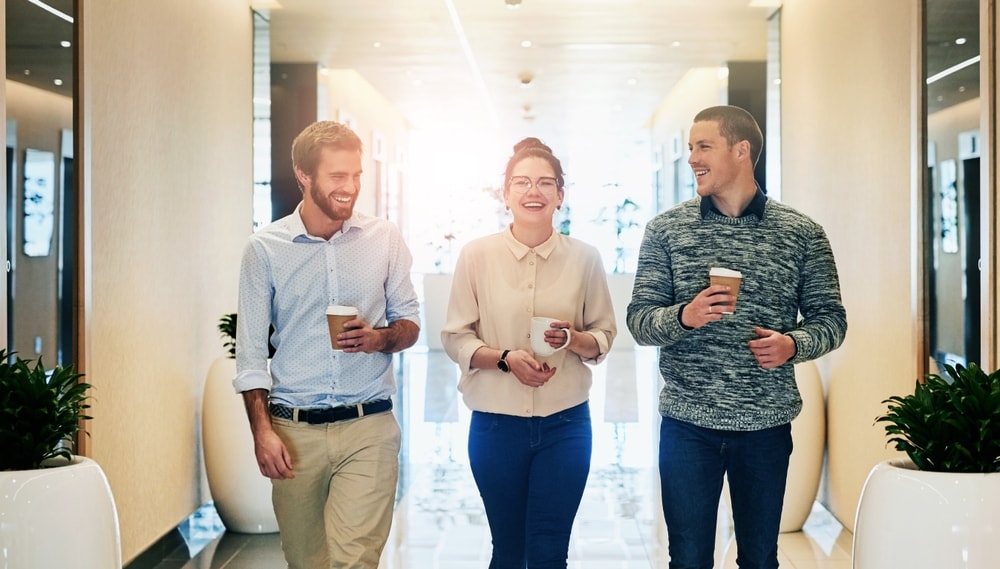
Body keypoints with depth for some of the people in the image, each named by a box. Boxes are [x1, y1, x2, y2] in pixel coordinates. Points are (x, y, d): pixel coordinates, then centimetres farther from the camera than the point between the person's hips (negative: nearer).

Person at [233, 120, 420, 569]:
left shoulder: (383, 239, 3)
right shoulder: (264, 249, 0)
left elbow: (409, 320, 11)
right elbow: (250, 352, 2)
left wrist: (381, 338, -12)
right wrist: (262, 431, -7)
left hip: (368, 427, 0)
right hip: (295, 430, 0)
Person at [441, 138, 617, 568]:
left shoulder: (585, 258, -1)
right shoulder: (477, 255, -4)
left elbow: (605, 335, 6)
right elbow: (454, 338, -1)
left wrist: (575, 340, -16)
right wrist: (506, 359, -18)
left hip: (565, 423, 0)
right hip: (496, 423, 0)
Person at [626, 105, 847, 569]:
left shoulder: (803, 234, 1)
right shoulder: (666, 229, 1)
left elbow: (830, 318, 5)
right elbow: (638, 319, -1)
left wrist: (794, 344, -15)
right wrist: (683, 316, -21)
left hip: (766, 425, 0)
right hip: (687, 423, 0)